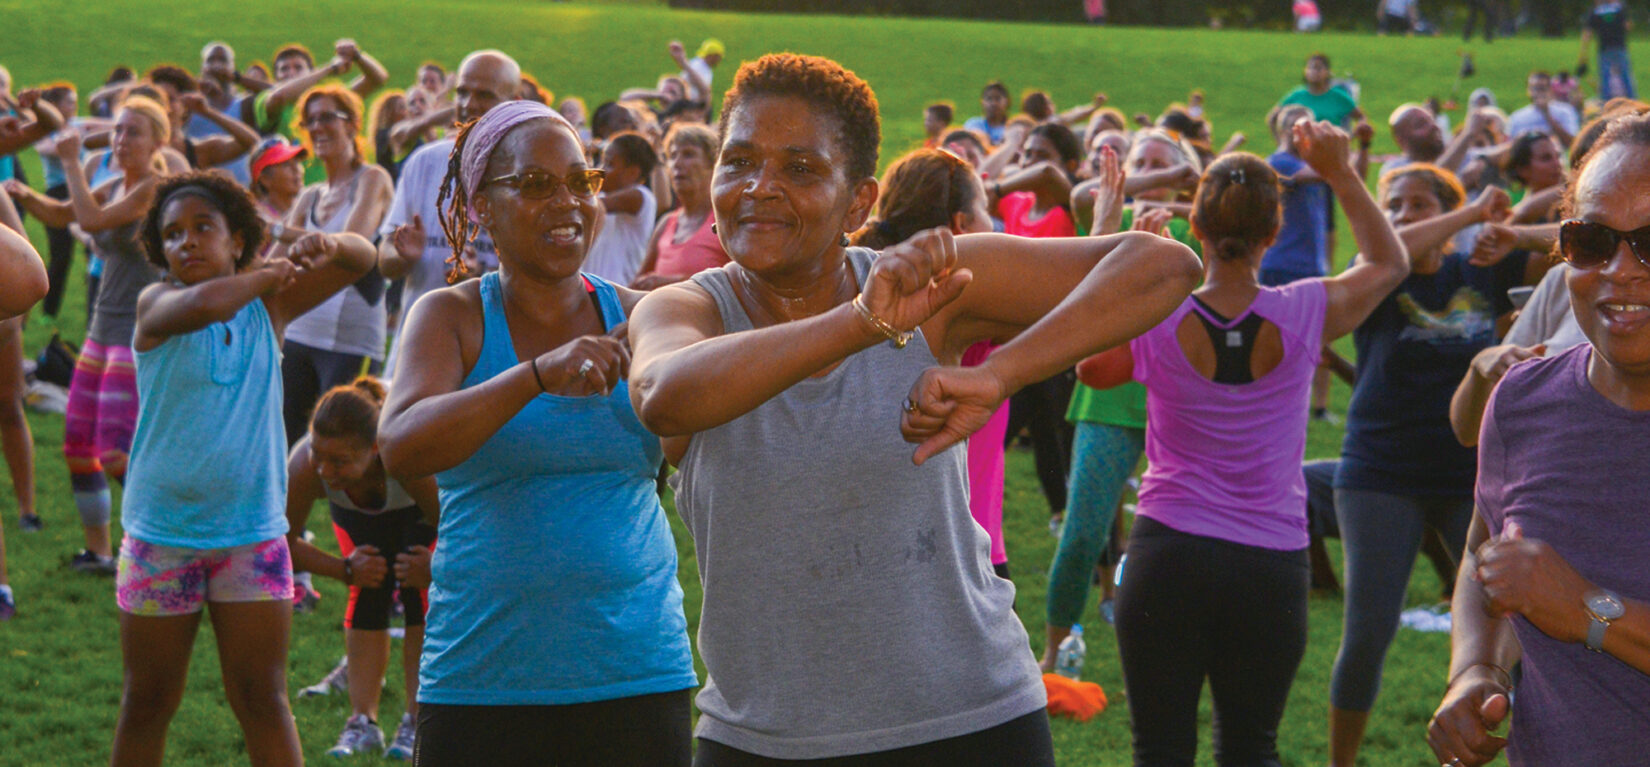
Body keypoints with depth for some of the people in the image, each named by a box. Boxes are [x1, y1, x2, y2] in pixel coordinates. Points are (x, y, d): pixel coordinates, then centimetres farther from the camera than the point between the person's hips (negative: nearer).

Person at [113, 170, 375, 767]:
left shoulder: (268, 306, 4)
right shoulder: (156, 304, -7)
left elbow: (363, 259, 5)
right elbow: (201, 305, -30)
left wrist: (331, 245, -18)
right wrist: (269, 273, -13)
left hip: (253, 536, 2)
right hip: (161, 535, -2)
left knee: (262, 700, 3)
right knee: (148, 703, 9)